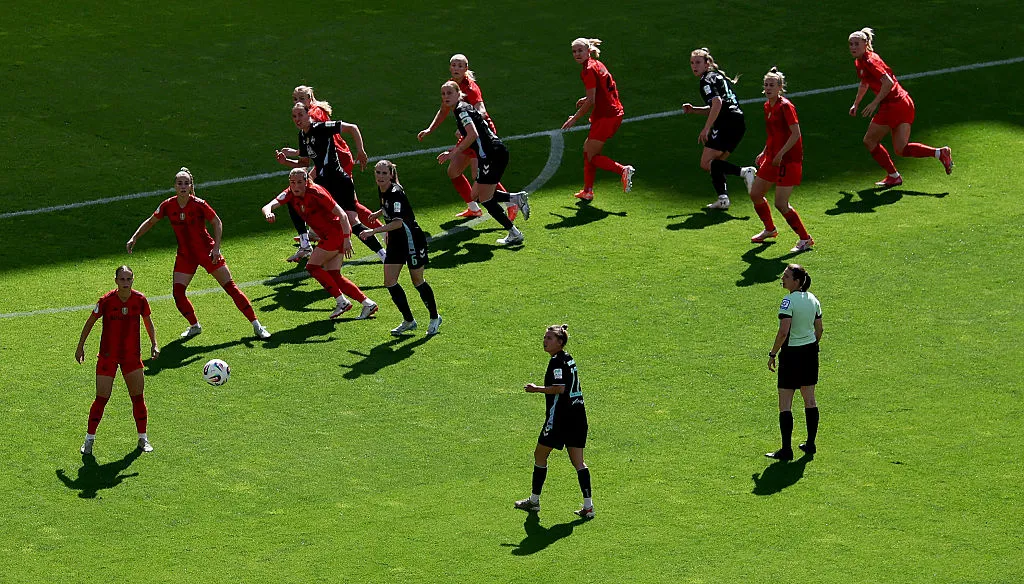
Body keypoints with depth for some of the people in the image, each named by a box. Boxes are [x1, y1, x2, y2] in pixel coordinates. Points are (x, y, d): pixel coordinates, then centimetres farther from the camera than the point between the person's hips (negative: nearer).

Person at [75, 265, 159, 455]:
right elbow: (90, 322, -1)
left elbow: (148, 322, 10)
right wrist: (80, 346, 2)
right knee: (102, 398, -4)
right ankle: (89, 438, 11)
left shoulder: (140, 300, -8)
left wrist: (154, 344, 0)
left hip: (132, 355, 3)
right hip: (108, 356, -2)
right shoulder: (106, 301, -16)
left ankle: (143, 438, 20)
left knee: (138, 397, 4)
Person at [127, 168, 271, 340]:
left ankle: (256, 325, 3)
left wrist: (216, 247, -13)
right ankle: (194, 326, 15)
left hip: (207, 252, -3)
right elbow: (150, 222, 8)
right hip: (185, 255, 3)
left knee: (230, 287, -4)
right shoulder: (168, 206, -8)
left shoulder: (198, 204, -17)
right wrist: (134, 238, 1)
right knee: (177, 292, -8)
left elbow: (217, 223, -6)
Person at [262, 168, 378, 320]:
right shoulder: (290, 194, -2)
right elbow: (268, 206, -12)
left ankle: (341, 301, -3)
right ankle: (367, 303, 7)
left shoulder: (315, 193, -22)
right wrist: (268, 213, -36)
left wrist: (347, 239, -28)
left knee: (312, 267, -9)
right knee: (333, 276, 3)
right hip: (329, 236, 8)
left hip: (337, 232, -8)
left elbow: (341, 214, -22)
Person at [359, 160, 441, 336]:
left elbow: (398, 222, -36)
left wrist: (374, 231, -39)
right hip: (396, 241, 8)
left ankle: (435, 318, 24)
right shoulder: (383, 191, 1)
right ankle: (408, 321, 14)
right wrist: (377, 214, 16)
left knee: (417, 281, 4)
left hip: (411, 239, -8)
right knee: (390, 282, 1)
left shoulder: (396, 193, -25)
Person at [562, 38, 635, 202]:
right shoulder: (598, 65, 14)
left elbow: (591, 101, -17)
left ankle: (623, 170, -17)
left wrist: (574, 118, -9)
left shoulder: (588, 70, -14)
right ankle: (587, 191, 18)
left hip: (605, 117, -10)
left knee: (592, 156, -2)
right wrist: (587, 99, 23)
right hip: (615, 113, 10)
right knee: (587, 148, 17)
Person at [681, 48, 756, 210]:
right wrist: (693, 110, 22)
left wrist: (706, 128, -21)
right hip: (739, 123, 10)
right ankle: (723, 198, 1)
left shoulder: (707, 80, -4)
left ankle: (744, 172, -26)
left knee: (706, 163, -11)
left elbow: (717, 103, -20)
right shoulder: (718, 76, 26)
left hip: (727, 123, -10)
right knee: (715, 162, 15)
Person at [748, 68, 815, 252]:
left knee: (781, 204, -11)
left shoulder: (785, 106, -16)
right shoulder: (767, 106, 11)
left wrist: (780, 154, -24)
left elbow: (796, 134, -21)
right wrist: (764, 153, 14)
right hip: (773, 158, 9)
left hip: (789, 160, -9)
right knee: (755, 194, 14)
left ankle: (805, 239, 4)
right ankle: (770, 230, 37)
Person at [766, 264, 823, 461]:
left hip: (791, 353, -8)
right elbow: (819, 330, 10)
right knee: (809, 399, 16)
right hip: (810, 351, 8)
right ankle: (811, 444, 23)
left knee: (785, 404, -2)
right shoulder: (813, 299, 4)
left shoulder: (789, 301, -19)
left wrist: (772, 354, -16)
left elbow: (783, 332, -25)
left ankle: (786, 450, -3)